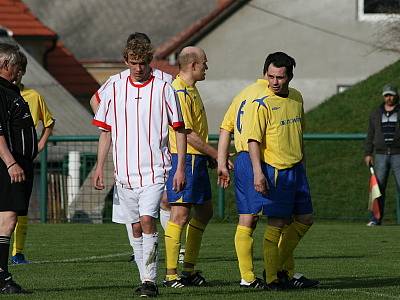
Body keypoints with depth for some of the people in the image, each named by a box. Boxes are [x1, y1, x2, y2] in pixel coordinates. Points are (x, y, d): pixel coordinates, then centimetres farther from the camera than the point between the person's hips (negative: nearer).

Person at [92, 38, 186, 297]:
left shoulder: (163, 89, -2)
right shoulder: (114, 90, 6)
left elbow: (180, 129, 2)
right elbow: (106, 131, 12)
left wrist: (181, 168, -4)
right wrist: (99, 167, 5)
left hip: (155, 169, -4)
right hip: (124, 172, 4)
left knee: (147, 220, -18)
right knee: (136, 228, 9)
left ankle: (150, 281, -15)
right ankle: (145, 279, 19)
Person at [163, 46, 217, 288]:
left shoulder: (191, 90, 16)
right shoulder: (179, 93, -17)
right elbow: (187, 133, -20)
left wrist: (210, 155, 16)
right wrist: (215, 154, -13)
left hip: (197, 160, 11)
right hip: (184, 159, -11)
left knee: (204, 212, 15)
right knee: (180, 215, -9)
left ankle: (189, 270, 22)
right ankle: (171, 275, -7)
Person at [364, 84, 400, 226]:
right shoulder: (376, 114, 14)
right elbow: (370, 135, 16)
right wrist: (368, 153, 8)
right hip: (381, 154, 3)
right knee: (378, 187, -1)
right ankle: (375, 218, 1)